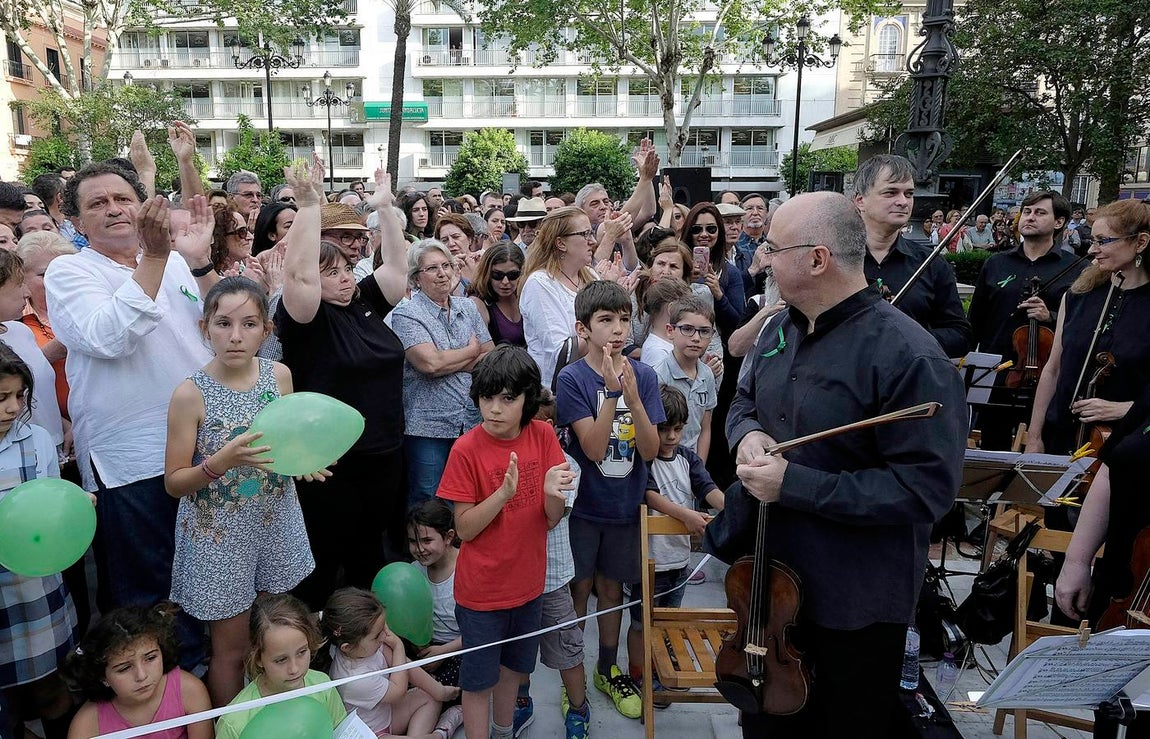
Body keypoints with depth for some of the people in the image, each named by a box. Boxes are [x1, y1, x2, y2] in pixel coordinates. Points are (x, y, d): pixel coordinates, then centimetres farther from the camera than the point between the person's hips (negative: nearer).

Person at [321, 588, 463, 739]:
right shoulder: (355, 680, -36)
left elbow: (405, 665, -2)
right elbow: (399, 690, -18)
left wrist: (439, 691, -2)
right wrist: (398, 646, -13)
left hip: (384, 714, 9)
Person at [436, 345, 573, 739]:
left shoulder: (542, 436, -10)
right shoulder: (466, 449, -19)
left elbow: (553, 519, -6)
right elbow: (464, 528, -15)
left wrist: (552, 492, -28)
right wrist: (503, 493, -31)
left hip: (528, 583, 4)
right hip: (481, 589, -4)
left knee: (513, 668, 24)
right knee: (478, 679, 11)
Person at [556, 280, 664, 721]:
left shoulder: (644, 376, -6)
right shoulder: (573, 379, -14)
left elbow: (650, 450, -11)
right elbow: (594, 448, -20)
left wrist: (633, 396, -26)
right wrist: (611, 392, -30)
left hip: (625, 503, 3)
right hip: (583, 504, -3)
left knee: (611, 587, 18)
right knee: (578, 589, 11)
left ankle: (608, 669, 37)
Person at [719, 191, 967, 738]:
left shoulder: (909, 357, -24)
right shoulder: (780, 328, 2)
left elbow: (927, 487, -27)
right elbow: (745, 401, 17)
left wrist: (793, 484, -27)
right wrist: (746, 433, -8)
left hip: (854, 604, -7)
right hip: (767, 574, 7)